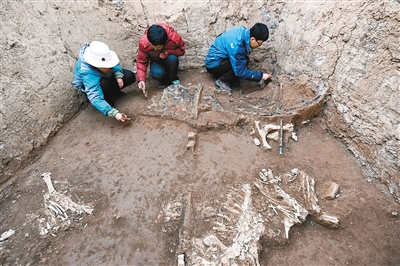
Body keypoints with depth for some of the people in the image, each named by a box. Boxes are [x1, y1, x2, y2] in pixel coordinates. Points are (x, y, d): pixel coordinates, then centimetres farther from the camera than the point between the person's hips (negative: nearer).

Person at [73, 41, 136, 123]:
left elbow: (115, 64, -8)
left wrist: (119, 75, -28)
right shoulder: (87, 73, -42)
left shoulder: (103, 53, -30)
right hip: (91, 83, -5)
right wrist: (114, 113, -57)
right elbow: (95, 98, -47)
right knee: (105, 84, -39)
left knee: (130, 76, -12)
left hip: (105, 76, 5)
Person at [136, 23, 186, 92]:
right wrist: (141, 80, -30)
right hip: (156, 61, 0)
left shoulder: (174, 37, -32)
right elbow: (141, 61, -17)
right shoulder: (143, 43, -27)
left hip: (169, 58, 0)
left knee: (172, 58, -36)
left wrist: (167, 52, -31)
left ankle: (173, 79, -9)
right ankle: (164, 80, 2)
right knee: (157, 74, -33)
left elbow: (182, 50, -14)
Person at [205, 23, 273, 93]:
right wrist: (261, 76, -21)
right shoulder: (237, 46, -30)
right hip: (213, 65, -9)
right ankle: (221, 81, -9)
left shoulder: (243, 30, -6)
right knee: (244, 61, -20)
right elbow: (240, 71, -25)